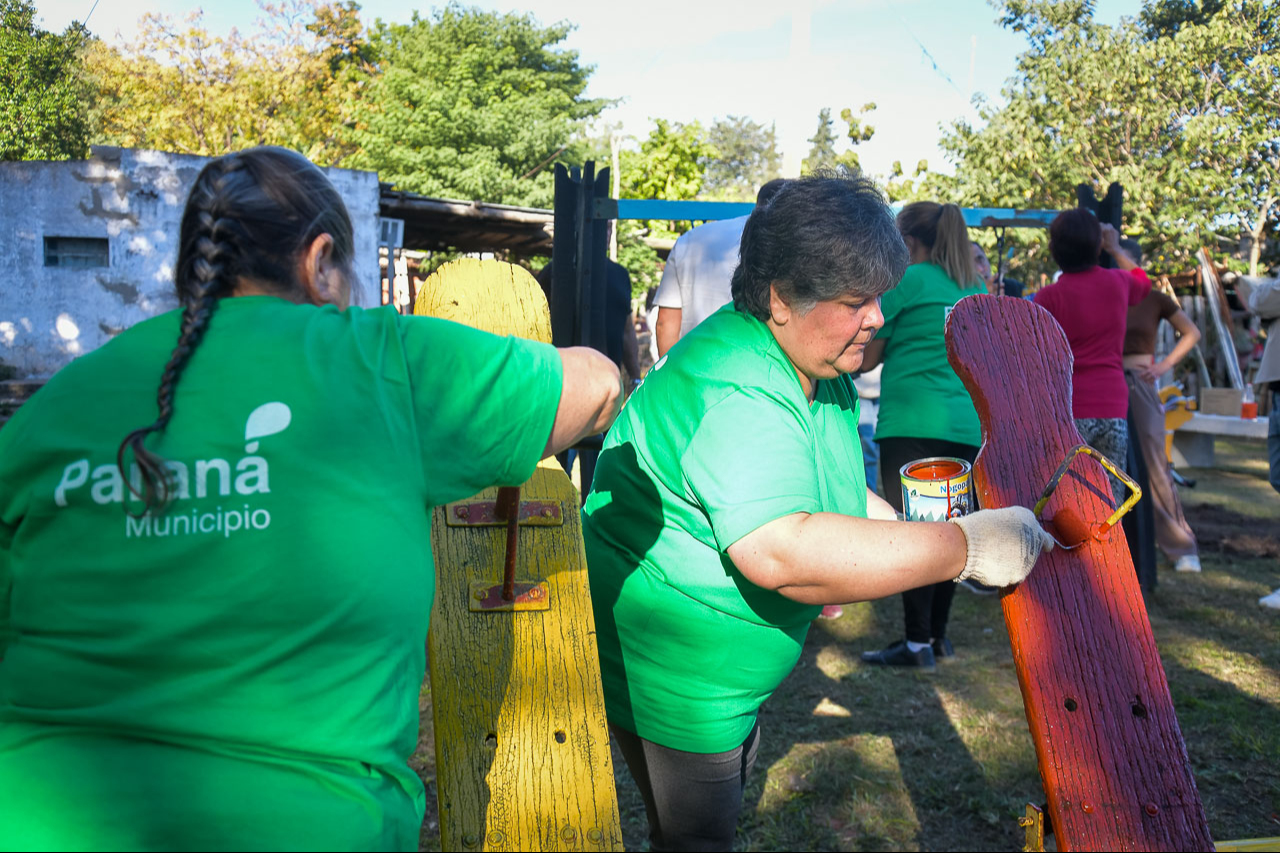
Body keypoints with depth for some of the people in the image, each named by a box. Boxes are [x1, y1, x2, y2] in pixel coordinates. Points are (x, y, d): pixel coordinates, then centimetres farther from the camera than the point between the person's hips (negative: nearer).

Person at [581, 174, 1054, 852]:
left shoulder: (821, 370, 2)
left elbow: (832, 493, 17)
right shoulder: (734, 391, -33)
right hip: (668, 668, -10)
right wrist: (962, 547, -40)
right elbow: (779, 552, -45)